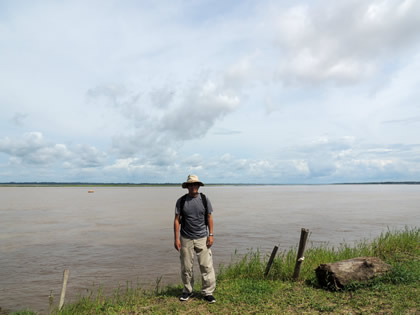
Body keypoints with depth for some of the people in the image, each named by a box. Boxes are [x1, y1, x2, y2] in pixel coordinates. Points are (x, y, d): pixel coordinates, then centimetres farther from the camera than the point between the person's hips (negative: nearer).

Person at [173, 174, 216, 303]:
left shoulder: (204, 199, 0)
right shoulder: (181, 201, -1)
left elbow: (209, 218, 4)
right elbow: (177, 220, 0)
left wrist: (211, 235, -2)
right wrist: (176, 238, -4)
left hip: (202, 238, 0)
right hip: (186, 239, 0)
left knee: (206, 266, -1)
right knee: (186, 267, 9)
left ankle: (208, 292, 13)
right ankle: (187, 291, 27)